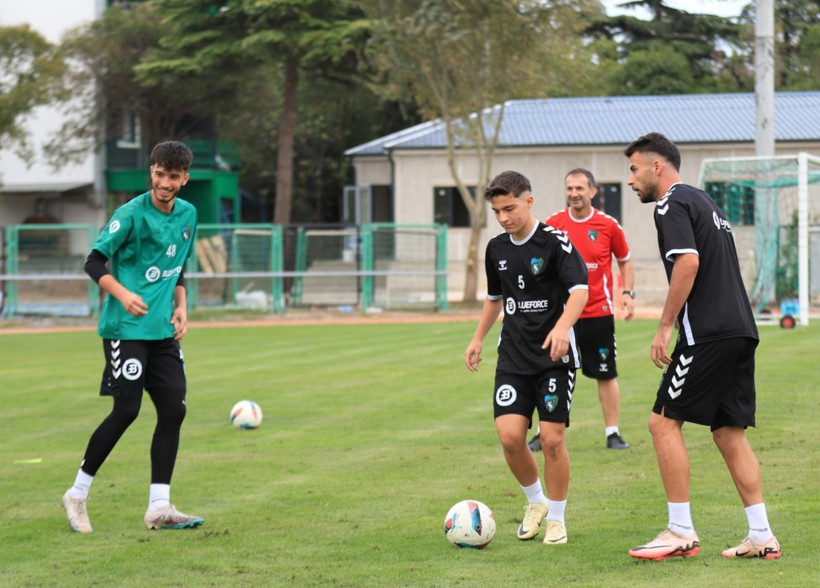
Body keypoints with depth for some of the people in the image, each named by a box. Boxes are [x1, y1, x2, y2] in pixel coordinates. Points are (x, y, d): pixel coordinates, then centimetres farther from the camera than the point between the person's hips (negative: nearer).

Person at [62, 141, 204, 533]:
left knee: (173, 409, -1)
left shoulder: (187, 214, 10)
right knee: (127, 410, -10)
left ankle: (159, 508, 4)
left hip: (163, 331, 7)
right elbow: (94, 263, -11)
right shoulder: (131, 214, -11)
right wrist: (123, 294, -25)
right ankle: (77, 494, 6)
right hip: (125, 328, -7)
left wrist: (180, 306, 9)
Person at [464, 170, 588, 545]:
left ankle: (556, 517, 12)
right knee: (510, 436, -8)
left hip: (554, 356, -5)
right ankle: (535, 503, 18)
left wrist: (562, 326, -37)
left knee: (552, 439, -7)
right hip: (513, 355, 5)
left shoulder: (554, 242, -10)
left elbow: (579, 289, -20)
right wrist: (478, 339, 22)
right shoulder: (497, 248, 8)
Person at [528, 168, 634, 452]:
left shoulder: (608, 225, -3)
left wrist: (628, 293, -2)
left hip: (599, 314, -1)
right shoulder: (554, 224, 0)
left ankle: (612, 433, 12)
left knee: (606, 375, 3)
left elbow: (625, 261, 10)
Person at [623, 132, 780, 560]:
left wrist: (664, 327, -15)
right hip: (741, 330, 9)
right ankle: (761, 537, 8)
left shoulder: (672, 204, -6)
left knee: (664, 422, -4)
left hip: (708, 332, -9)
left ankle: (681, 532, -5)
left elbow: (688, 262, -19)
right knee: (729, 433, 11)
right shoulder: (704, 201, 24)